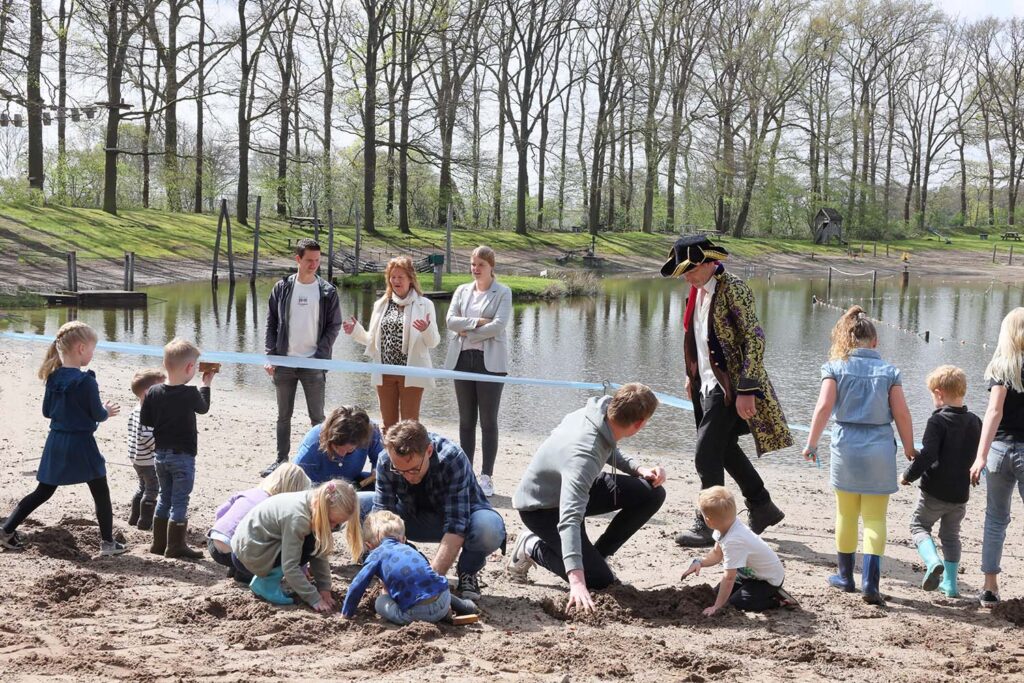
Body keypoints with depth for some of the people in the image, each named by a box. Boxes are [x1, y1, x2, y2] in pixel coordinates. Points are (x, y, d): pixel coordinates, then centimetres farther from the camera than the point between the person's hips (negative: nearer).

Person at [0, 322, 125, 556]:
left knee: (43, 492, 18)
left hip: (56, 442, 6)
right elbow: (97, 415, -12)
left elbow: (47, 411, 11)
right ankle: (108, 542, 9)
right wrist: (107, 411, 9)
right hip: (81, 444, -6)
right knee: (101, 493, 6)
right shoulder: (86, 381, -18)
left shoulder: (53, 378, 2)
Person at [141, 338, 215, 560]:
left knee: (164, 498, 18)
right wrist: (206, 384, 16)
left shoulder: (153, 392, -4)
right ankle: (176, 546, 6)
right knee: (180, 502, 2)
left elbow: (145, 421, 2)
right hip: (183, 456, -5)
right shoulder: (190, 394, -17)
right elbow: (204, 408, 5)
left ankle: (159, 543, 23)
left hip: (161, 454, 5)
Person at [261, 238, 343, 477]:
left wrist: (320, 356, -11)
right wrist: (270, 355, -2)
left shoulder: (327, 292, -1)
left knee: (317, 417, 3)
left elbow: (334, 326, -1)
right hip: (284, 362, 2)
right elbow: (271, 323, 6)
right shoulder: (282, 288, 3)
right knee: (283, 415, 11)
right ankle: (281, 460, 21)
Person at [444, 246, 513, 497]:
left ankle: (487, 477, 2)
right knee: (466, 420, 8)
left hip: (490, 361, -4)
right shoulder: (462, 291, 13)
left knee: (488, 421, -2)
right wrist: (478, 321, -11)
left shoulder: (502, 293, 1)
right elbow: (450, 320, 1)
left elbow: (498, 325, -12)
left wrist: (467, 333, -9)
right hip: (462, 360, 4)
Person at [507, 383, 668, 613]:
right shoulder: (583, 455, -40)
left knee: (651, 493, -7)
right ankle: (533, 548, 5)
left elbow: (609, 452, 10)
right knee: (600, 579, -16)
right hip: (541, 507, -8)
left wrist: (639, 469, -6)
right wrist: (577, 581, -57)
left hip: (575, 487, 8)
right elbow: (570, 519, -49)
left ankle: (597, 554, 7)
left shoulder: (602, 411, -16)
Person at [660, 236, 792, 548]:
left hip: (729, 385, -9)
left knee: (707, 455, -8)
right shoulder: (699, 289, 9)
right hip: (708, 383, 9)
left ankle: (707, 526, 3)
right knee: (725, 449, 17)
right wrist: (692, 376, 18)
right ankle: (763, 509, 32)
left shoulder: (733, 288, -17)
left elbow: (755, 339, -20)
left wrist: (746, 390, -22)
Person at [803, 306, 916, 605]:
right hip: (880, 448, 0)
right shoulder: (889, 371, 0)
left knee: (846, 515, 15)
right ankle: (870, 582, -7)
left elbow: (824, 406, -11)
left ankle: (846, 576, 26)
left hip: (846, 445, 0)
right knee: (875, 518, 4)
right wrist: (910, 451, 8)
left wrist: (811, 443, -4)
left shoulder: (835, 367, -2)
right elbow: (902, 415, -2)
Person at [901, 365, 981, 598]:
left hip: (935, 491, -6)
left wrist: (908, 476, -10)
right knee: (951, 534, 19)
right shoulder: (975, 421, 4)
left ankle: (933, 562, -16)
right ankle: (950, 583, 19)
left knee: (919, 526, 10)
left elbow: (928, 455, -22)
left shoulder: (938, 421, -16)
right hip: (961, 492, 6)